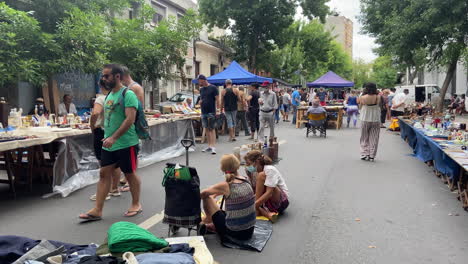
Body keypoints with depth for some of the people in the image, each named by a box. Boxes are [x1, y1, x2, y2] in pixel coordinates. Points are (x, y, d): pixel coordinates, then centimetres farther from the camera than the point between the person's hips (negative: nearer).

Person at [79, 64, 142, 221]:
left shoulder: (128, 94, -14)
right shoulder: (109, 95, 12)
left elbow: (130, 119, -23)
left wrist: (113, 137, -27)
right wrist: (107, 136, 16)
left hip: (126, 144, -8)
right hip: (108, 144, 8)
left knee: (130, 174, 7)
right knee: (104, 174, 6)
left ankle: (136, 204, 25)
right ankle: (97, 210, 11)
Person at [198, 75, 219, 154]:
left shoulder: (213, 88, -6)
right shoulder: (201, 89, 14)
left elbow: (217, 100, -9)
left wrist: (217, 110, -16)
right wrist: (200, 101, 1)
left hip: (211, 112, -7)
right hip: (203, 112, 7)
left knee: (211, 129, -8)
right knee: (207, 129, 10)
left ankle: (213, 147, -9)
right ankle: (209, 146, 17)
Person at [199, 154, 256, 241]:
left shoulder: (225, 185, -17)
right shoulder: (246, 181, -1)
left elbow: (203, 193, -3)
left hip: (234, 232, -6)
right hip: (249, 231, 6)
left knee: (207, 198, 10)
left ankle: (208, 224, 31)